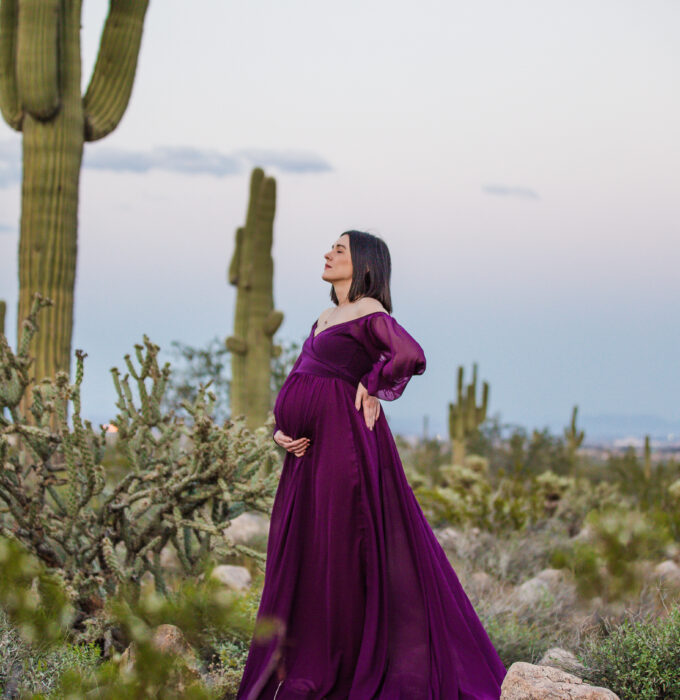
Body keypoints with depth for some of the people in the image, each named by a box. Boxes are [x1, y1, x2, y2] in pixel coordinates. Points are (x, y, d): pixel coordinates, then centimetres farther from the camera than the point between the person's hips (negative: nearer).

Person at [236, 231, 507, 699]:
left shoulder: (369, 313, -8)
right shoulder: (325, 319, 19)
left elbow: (411, 356, -26)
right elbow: (297, 385, 20)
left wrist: (370, 388, -12)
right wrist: (281, 430, 3)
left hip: (346, 445, -9)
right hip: (311, 451, 9)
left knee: (345, 551, -3)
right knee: (302, 557, 11)